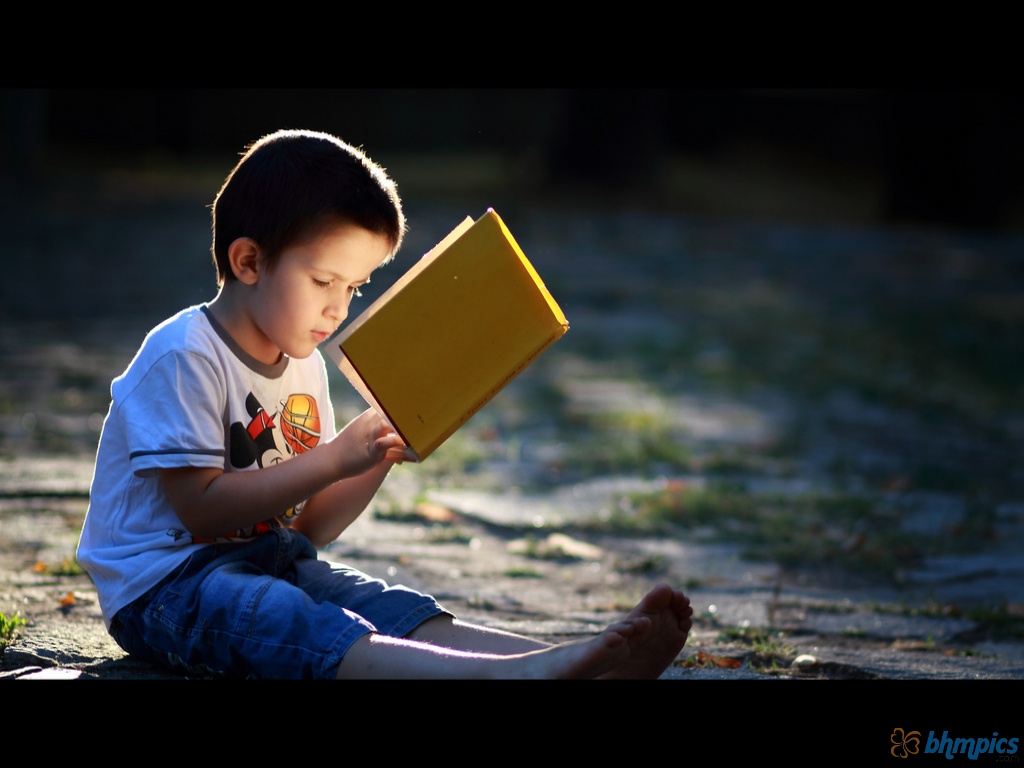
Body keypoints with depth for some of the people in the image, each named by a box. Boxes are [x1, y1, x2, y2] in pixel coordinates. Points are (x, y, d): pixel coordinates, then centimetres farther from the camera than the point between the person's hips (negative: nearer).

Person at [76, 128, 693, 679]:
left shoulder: (306, 369, 14)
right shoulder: (185, 356, -12)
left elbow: (311, 528, 15)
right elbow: (201, 506, -20)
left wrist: (381, 460, -2)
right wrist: (333, 459, -20)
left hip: (274, 562, 8)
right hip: (165, 582, -8)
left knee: (400, 613, -17)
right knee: (305, 628, -35)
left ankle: (591, 660, -38)